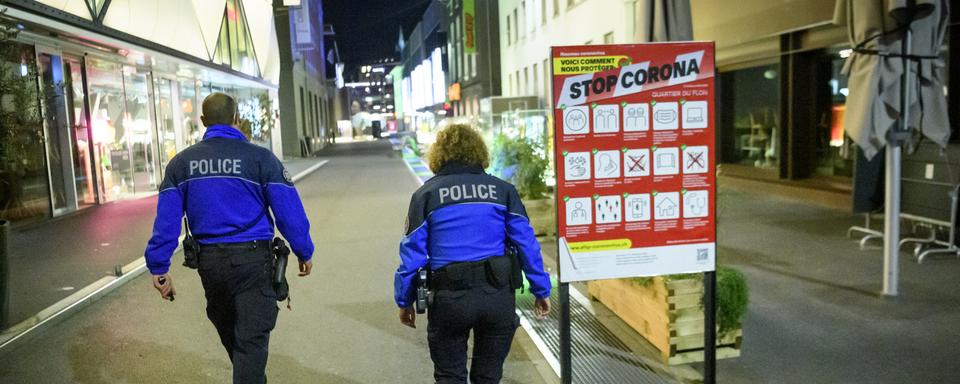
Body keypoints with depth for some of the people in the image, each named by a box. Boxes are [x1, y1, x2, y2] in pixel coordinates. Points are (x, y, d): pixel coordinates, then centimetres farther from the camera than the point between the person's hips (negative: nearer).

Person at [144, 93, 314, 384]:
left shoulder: (181, 163, 3)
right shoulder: (261, 158, -8)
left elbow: (166, 219, 0)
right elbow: (289, 210, -8)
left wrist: (159, 268, 5)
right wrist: (304, 253, 3)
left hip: (209, 261, 5)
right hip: (253, 261, -4)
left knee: (228, 331, 24)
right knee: (251, 339, 0)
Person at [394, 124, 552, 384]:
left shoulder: (426, 194, 2)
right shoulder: (503, 190, 4)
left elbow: (412, 252, 0)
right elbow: (527, 244, 1)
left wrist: (404, 301, 10)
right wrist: (541, 291, 9)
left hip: (449, 299, -1)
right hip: (498, 295, 1)